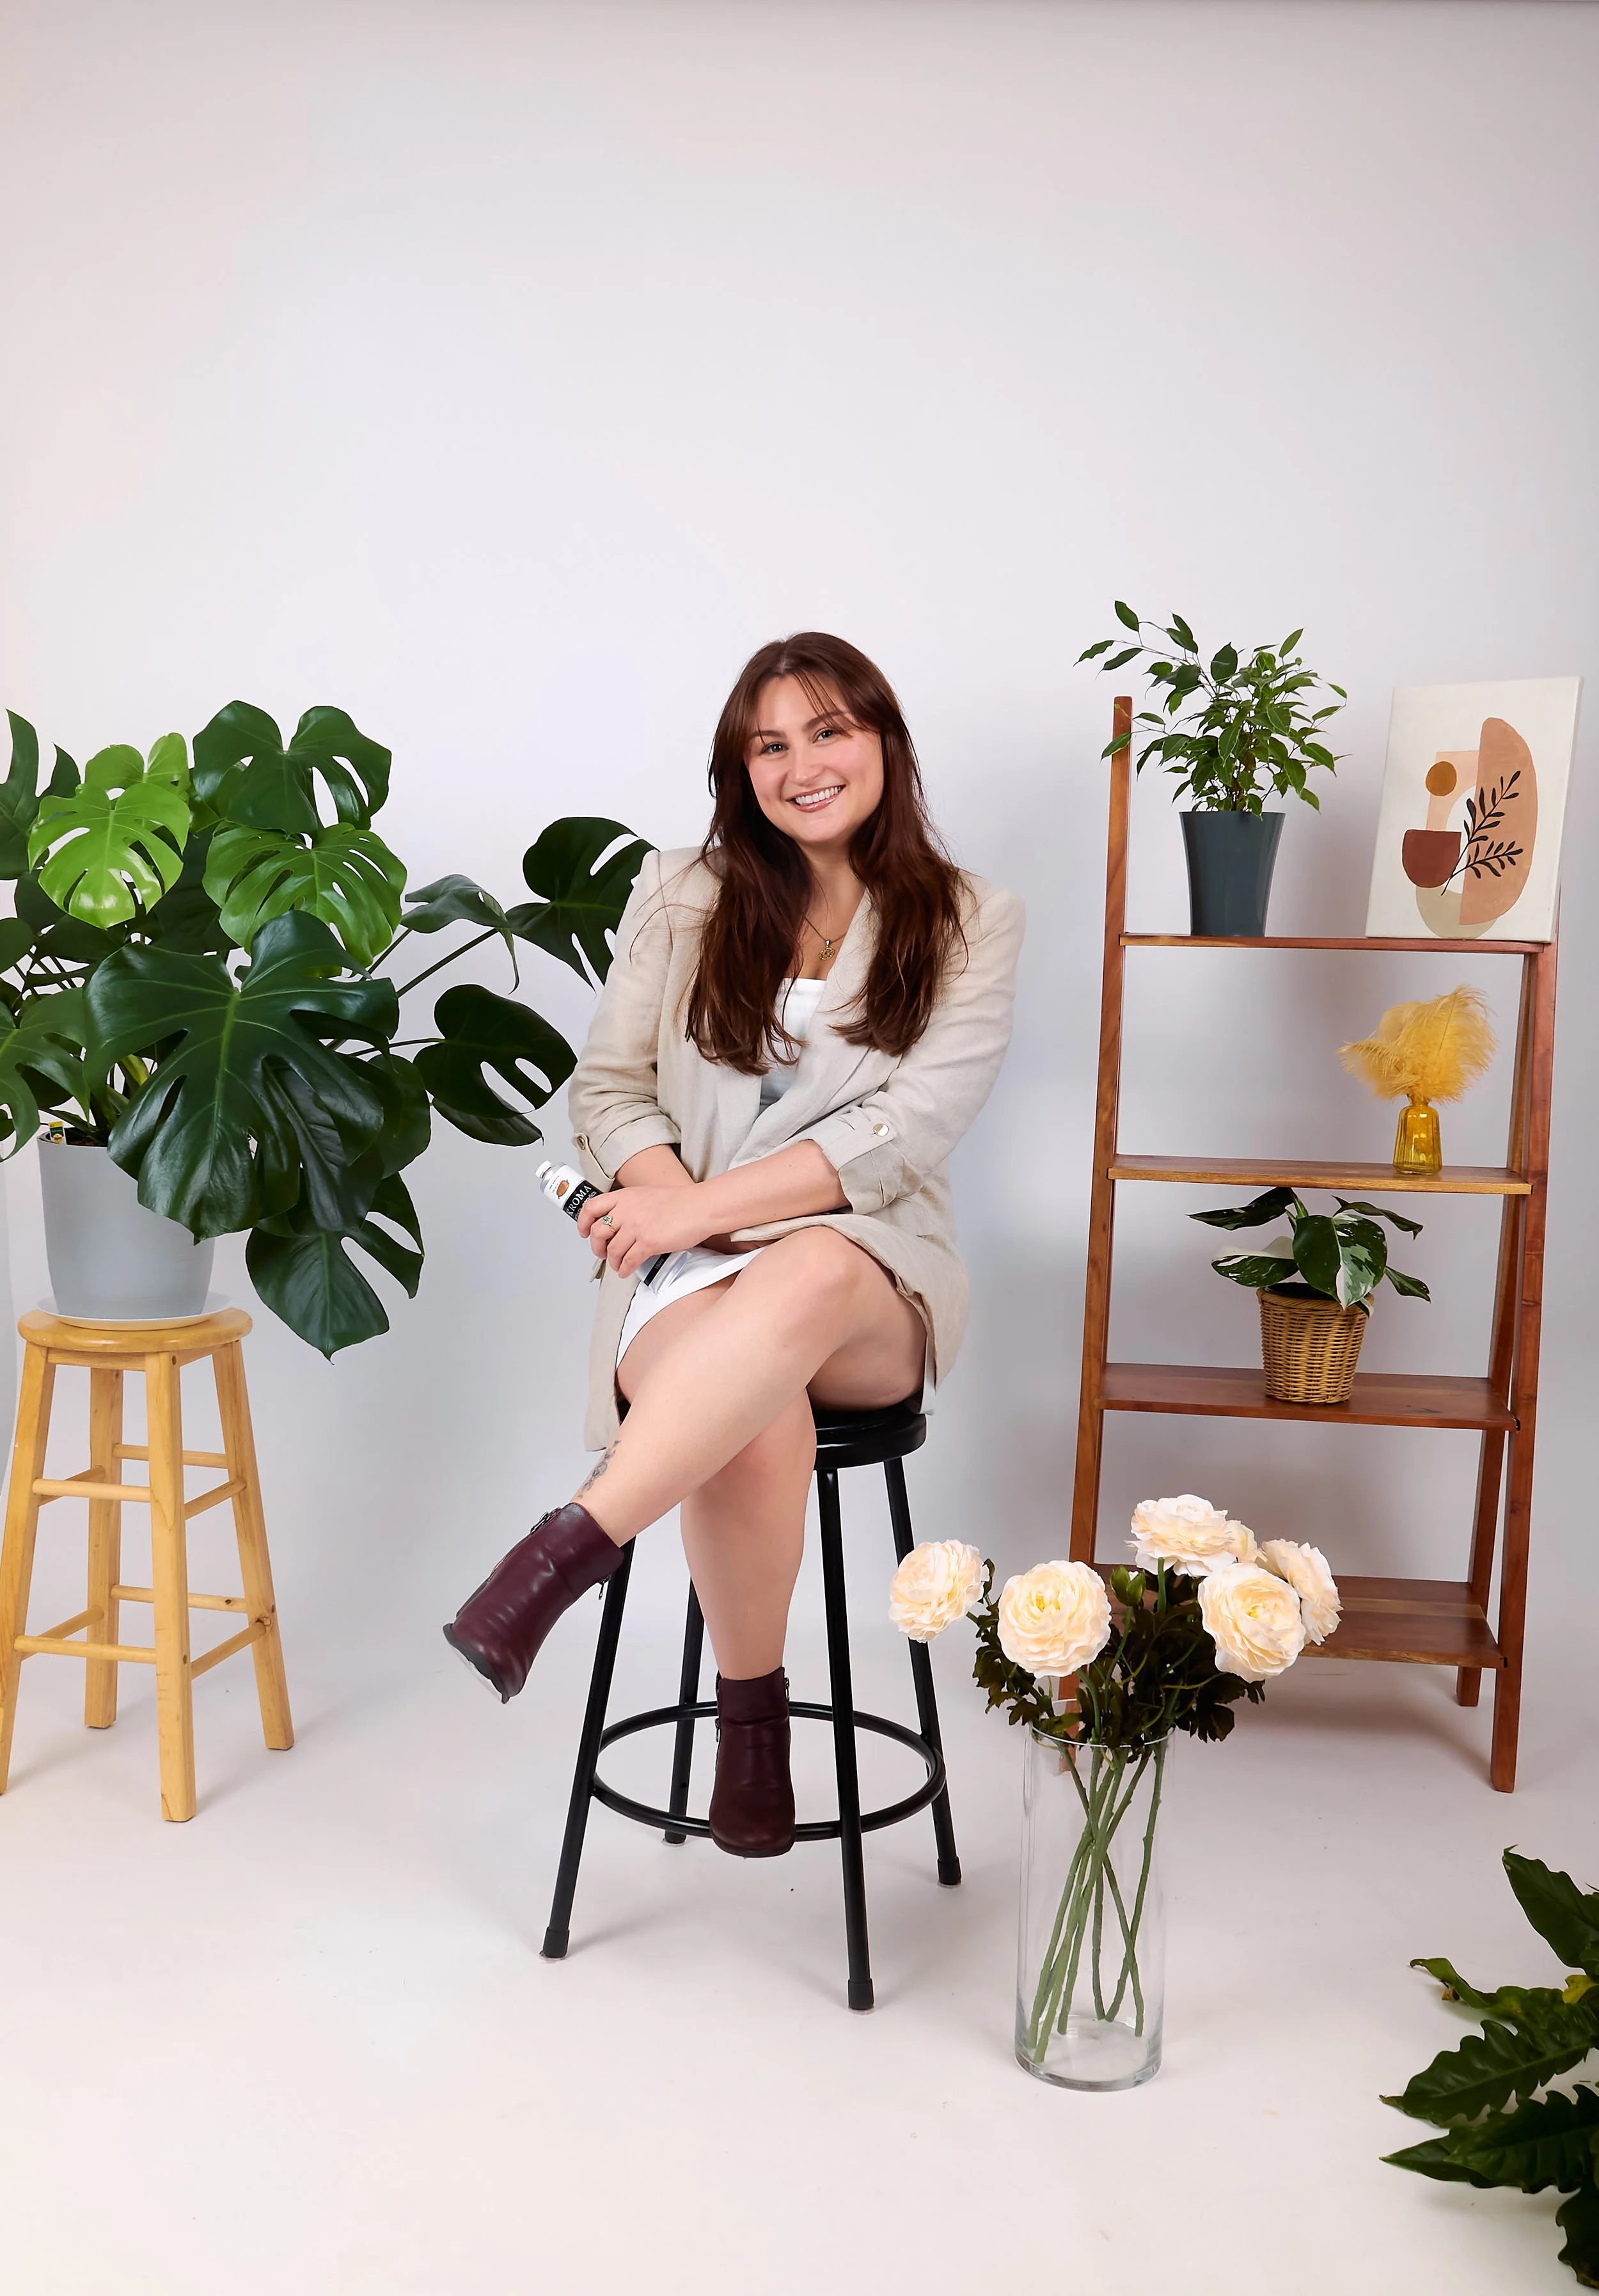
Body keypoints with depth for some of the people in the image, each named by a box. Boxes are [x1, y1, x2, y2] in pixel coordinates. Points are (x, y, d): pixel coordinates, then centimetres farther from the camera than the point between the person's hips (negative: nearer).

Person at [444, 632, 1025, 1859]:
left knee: (806, 1276, -40)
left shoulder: (971, 924, 5)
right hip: (688, 1269, 1)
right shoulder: (681, 899, 12)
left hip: (873, 1273, -1)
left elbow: (909, 1127, -7)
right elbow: (607, 1088, 10)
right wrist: (668, 1193, -12)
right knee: (757, 1419, -35)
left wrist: (711, 1202, -16)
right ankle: (752, 1713, -13)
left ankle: (566, 1550, -37)